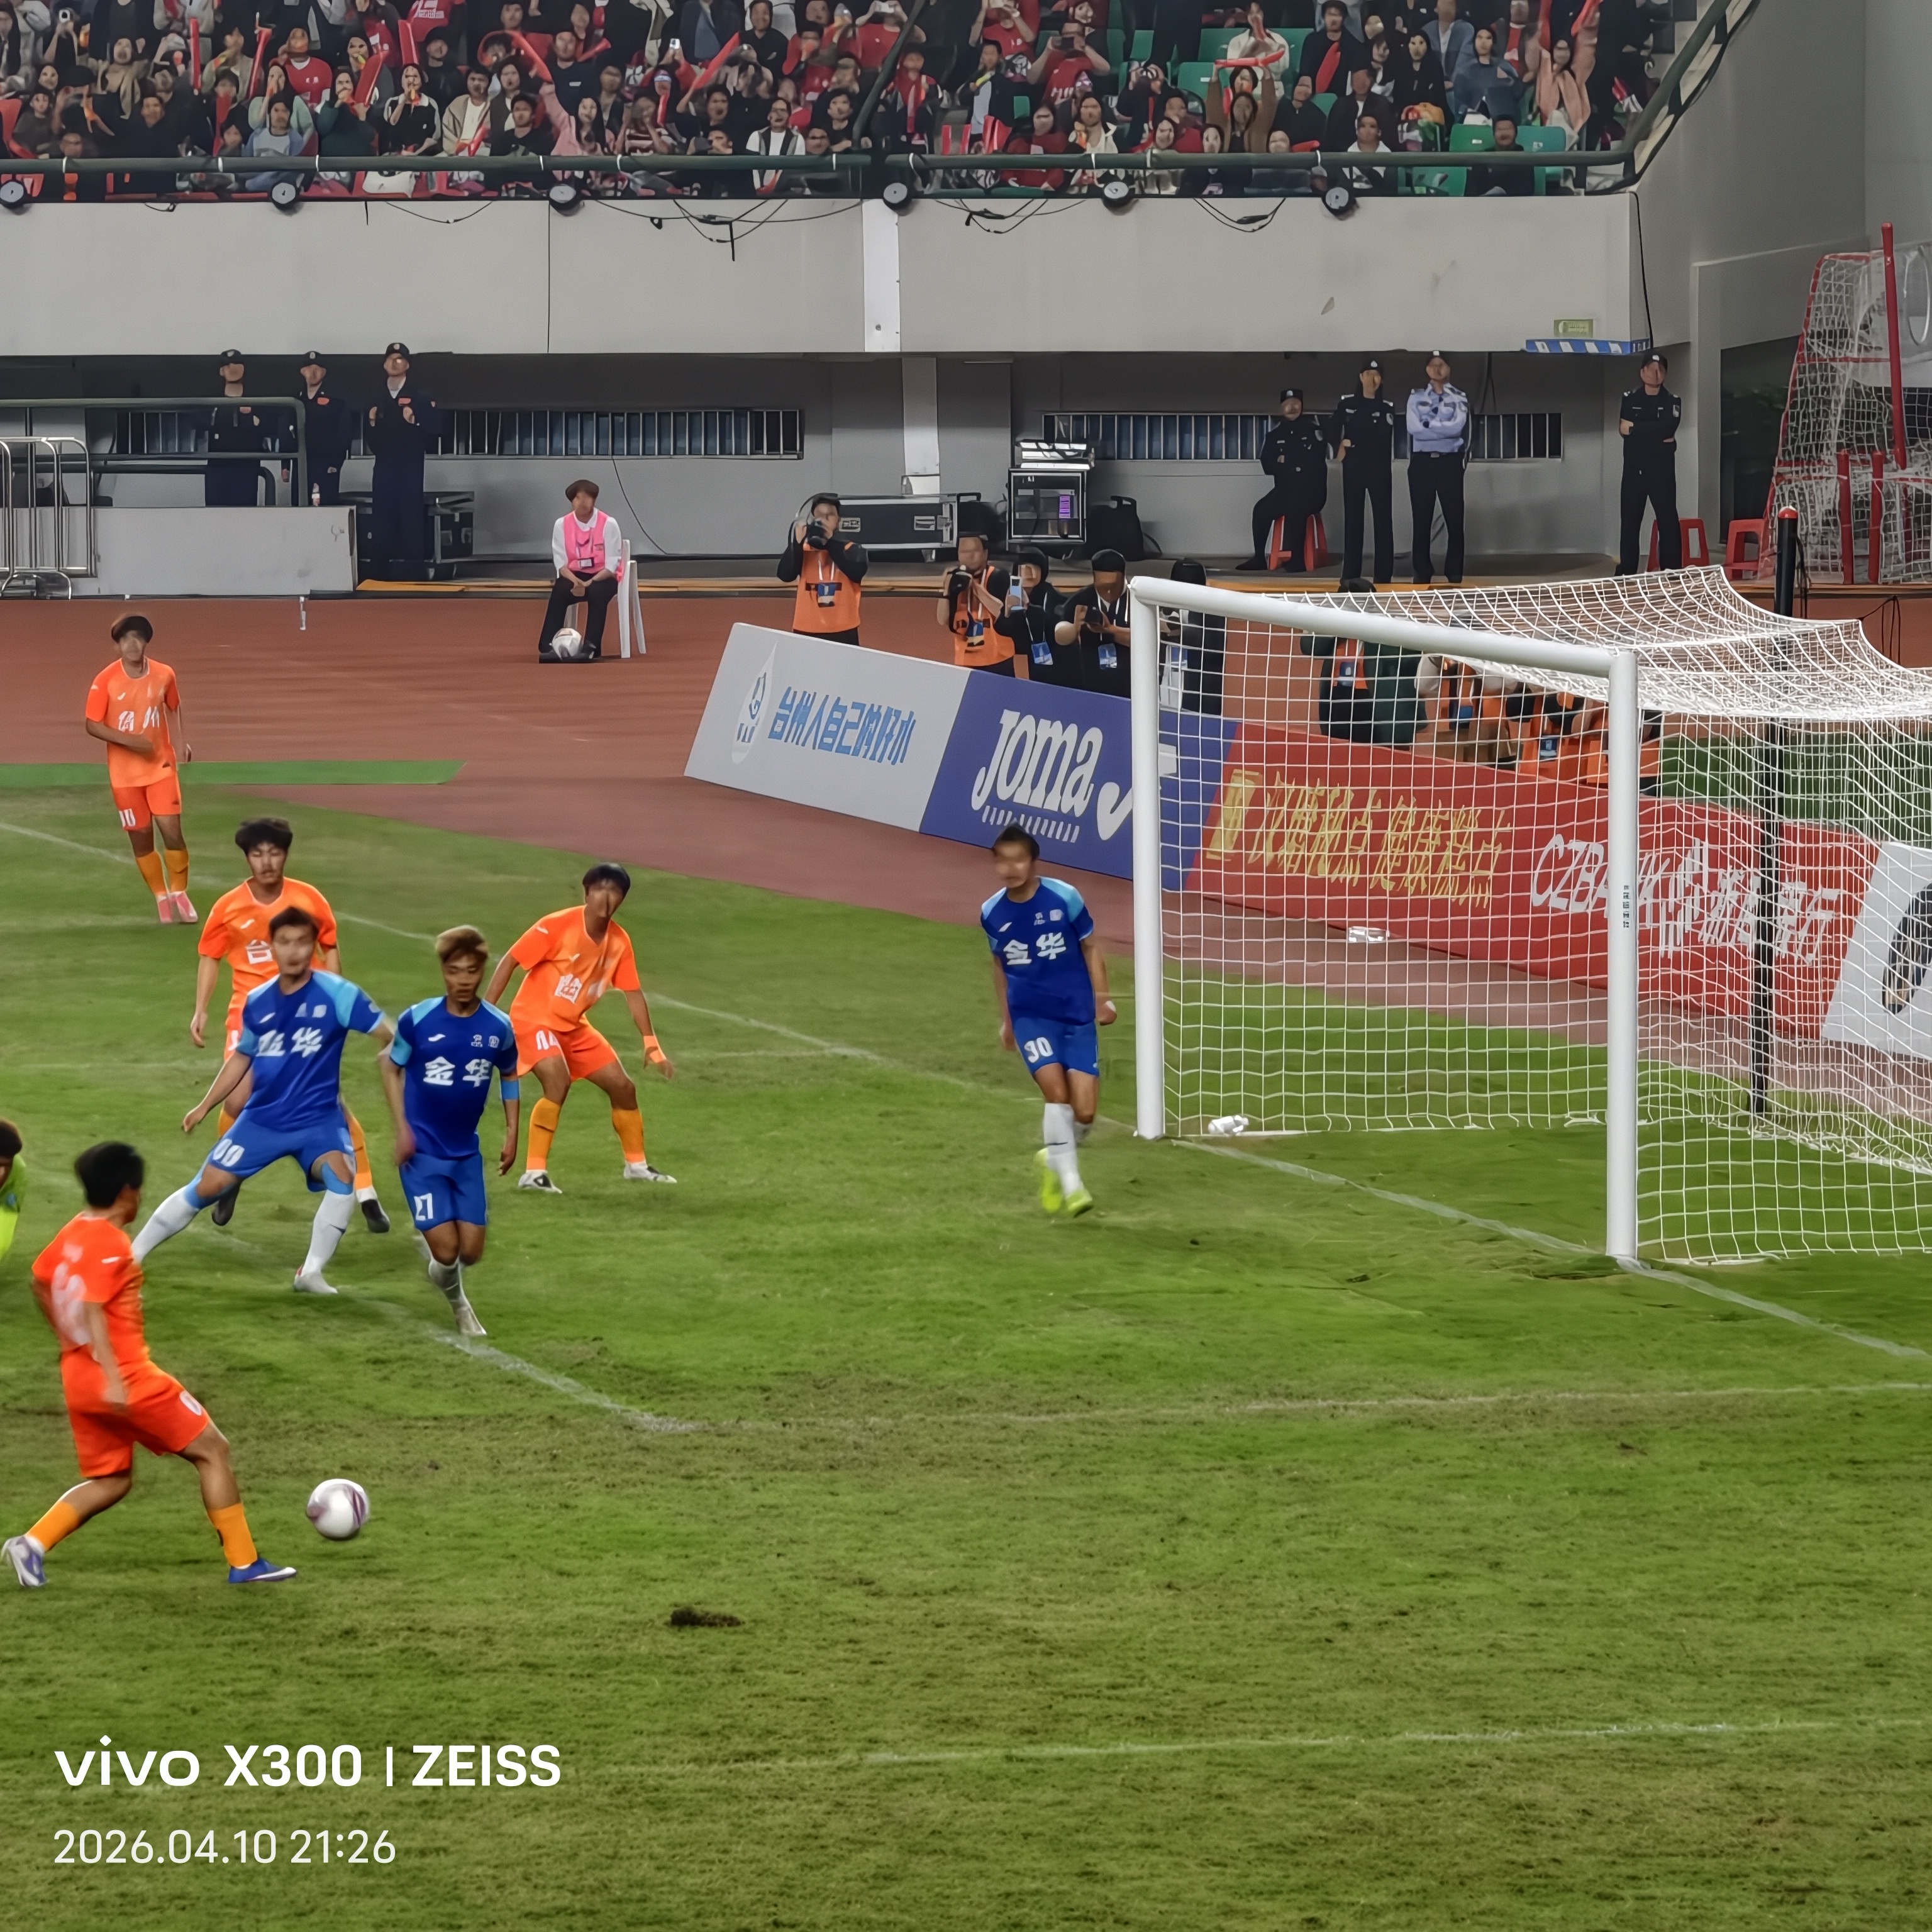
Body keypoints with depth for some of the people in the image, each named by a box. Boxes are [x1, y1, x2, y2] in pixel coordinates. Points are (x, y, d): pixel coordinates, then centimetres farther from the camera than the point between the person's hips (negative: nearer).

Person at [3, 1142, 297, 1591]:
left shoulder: (72, 1234, 10)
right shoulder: (111, 1245, -17)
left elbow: (40, 1283, 23)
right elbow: (93, 1310, -26)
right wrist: (114, 1379, -30)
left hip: (77, 1374, 9)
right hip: (127, 1376, -9)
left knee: (110, 1481, 19)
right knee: (211, 1450, 3)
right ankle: (244, 1563, 5)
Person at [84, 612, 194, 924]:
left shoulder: (164, 675, -3)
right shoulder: (105, 681, -11)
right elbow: (93, 725, -9)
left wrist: (184, 742, 4)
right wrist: (129, 740, -21)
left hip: (161, 766, 1)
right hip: (125, 773, -1)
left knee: (172, 831, -9)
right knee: (141, 838, 5)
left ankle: (179, 894, 11)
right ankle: (161, 899, 21)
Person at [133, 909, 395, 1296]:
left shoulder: (336, 994, -13)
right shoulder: (258, 1003, 1)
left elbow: (390, 1036, -14)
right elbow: (243, 1057, 17)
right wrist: (204, 1107, 19)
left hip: (318, 1119, -3)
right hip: (263, 1118, 3)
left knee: (342, 1176, -30)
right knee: (207, 1187, 1)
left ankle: (311, 1273, -17)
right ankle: (130, 1257, 14)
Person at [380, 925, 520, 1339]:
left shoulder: (498, 1027, -6)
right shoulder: (418, 1020, -14)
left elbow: (509, 1076, 12)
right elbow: (392, 1066, 1)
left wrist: (512, 1133, 6)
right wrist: (402, 1129, -7)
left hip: (466, 1152, 3)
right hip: (422, 1151, -3)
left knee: (470, 1251, 0)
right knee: (446, 1250, -11)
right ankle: (457, 1302, 22)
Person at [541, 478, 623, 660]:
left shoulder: (608, 524, -11)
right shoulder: (562, 525, -4)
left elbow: (611, 566, -13)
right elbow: (561, 562, -5)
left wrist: (589, 583, -26)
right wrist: (575, 582, -25)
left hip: (603, 578, -2)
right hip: (574, 576, 2)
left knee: (597, 593, -36)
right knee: (559, 591, -31)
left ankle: (591, 647, -32)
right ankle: (548, 646, -33)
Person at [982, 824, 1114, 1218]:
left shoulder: (1064, 898, -9)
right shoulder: (992, 914, -2)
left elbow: (1090, 947, 4)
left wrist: (1102, 998, -3)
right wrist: (1006, 1019, 21)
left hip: (1077, 1015, 0)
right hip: (1030, 1016, 0)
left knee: (1084, 1111, -4)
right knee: (1056, 1090, -22)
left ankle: (1054, 1160, 27)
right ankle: (1070, 1185, -14)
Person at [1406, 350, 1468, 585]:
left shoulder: (1459, 398, 7)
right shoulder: (1416, 397, 9)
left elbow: (1457, 427, -9)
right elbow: (1414, 429, -6)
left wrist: (1429, 425, -8)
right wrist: (1444, 429, -10)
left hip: (1449, 462, -1)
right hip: (1422, 462, 1)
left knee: (1454, 518, -4)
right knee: (1422, 519, 1)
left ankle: (1455, 573, 0)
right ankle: (1422, 573, 5)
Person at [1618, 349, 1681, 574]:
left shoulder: (1672, 402, 5)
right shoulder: (1629, 399, 8)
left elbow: (1668, 428, -13)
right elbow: (1623, 430, -7)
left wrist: (1635, 429, -10)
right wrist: (1656, 435, -13)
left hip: (1662, 471, -1)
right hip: (1634, 469, 1)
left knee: (1668, 520, -6)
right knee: (1630, 520, 4)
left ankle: (1672, 570, -5)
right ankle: (1626, 572, 8)